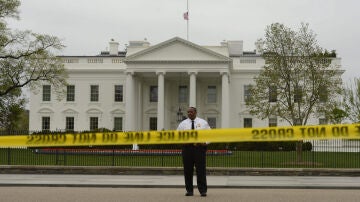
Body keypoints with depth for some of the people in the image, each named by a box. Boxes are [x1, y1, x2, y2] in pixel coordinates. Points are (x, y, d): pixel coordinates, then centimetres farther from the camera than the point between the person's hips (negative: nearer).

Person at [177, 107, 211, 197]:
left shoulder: (203, 123, 9)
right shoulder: (183, 124, 11)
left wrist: (205, 142, -6)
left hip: (200, 147, -1)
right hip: (187, 148, 2)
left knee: (201, 169, -5)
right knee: (187, 170, 2)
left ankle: (203, 190, -1)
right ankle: (189, 190, 11)